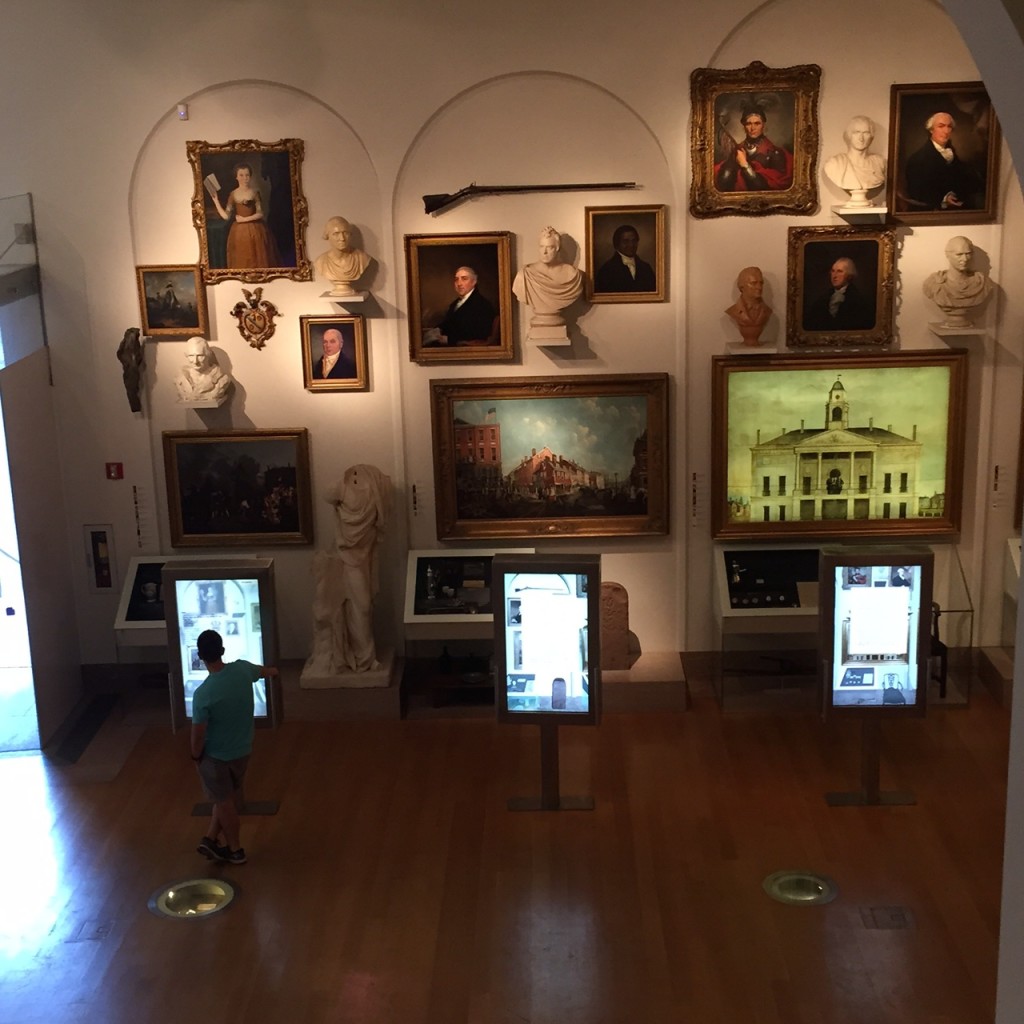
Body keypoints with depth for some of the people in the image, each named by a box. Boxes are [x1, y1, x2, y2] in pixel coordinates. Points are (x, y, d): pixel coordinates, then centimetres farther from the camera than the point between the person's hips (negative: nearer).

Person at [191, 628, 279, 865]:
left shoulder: (203, 694, -31)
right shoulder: (243, 670, -17)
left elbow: (198, 735, -21)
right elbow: (264, 671, 9)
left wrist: (196, 756, 0)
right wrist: (272, 671, 33)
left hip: (215, 755, -4)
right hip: (242, 750, 4)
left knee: (225, 802, 17)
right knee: (230, 797, 26)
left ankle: (235, 850, 32)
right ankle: (210, 839, 35)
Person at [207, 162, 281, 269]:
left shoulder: (255, 193, -3)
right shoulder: (233, 194, 2)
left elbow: (260, 214, -8)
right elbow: (226, 216, -1)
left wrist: (244, 219, -13)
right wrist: (216, 201, -6)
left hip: (255, 231, -2)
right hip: (239, 232, 2)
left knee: (258, 262, 2)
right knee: (241, 263, 6)